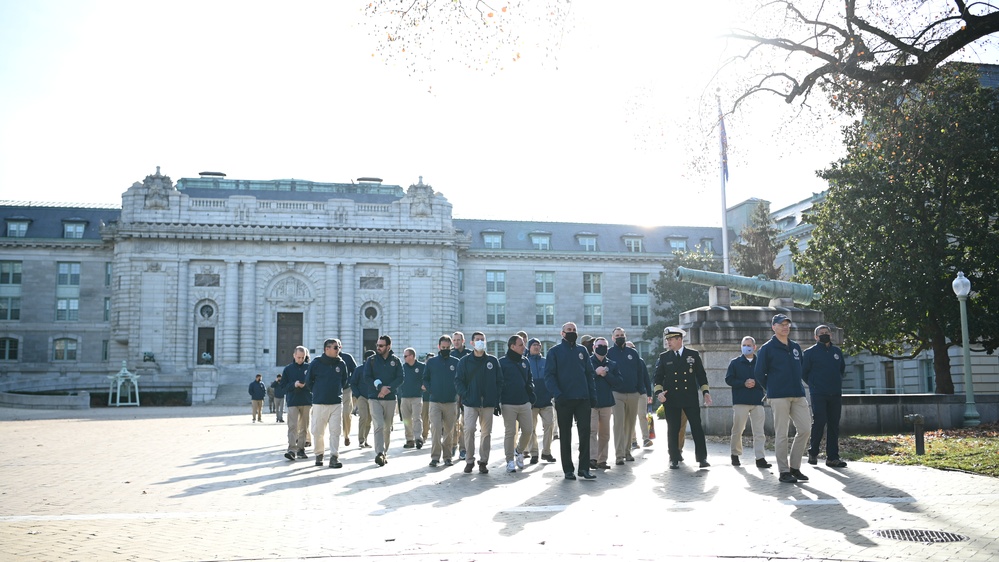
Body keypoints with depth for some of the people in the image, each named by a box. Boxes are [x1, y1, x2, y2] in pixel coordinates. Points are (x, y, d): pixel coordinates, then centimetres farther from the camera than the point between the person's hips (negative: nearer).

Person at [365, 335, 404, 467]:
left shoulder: (396, 361, 5)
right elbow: (367, 377, -2)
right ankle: (379, 453, -23)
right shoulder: (372, 360, 4)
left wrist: (388, 389, -15)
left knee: (387, 428, 7)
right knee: (378, 426, -15)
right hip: (374, 398, -2)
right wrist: (379, 387, -14)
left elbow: (400, 379, -2)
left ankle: (384, 453, 18)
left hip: (390, 398, 2)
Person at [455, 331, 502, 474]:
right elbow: (458, 381, 3)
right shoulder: (465, 361, 5)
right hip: (470, 403, -2)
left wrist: (496, 399, 2)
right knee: (469, 430, -12)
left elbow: (499, 381, 10)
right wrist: (465, 394, -12)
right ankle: (469, 461, 1)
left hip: (488, 403, 2)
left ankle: (483, 462, 13)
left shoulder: (493, 361, 9)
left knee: (487, 433, 3)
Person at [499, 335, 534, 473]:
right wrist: (498, 401, -8)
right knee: (510, 432, -2)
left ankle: (519, 451, 27)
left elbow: (530, 380, 21)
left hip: (524, 403, 5)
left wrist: (531, 397, 8)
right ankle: (510, 460, 7)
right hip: (508, 404, -5)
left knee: (528, 430, 3)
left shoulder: (525, 362, 12)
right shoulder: (502, 362, -4)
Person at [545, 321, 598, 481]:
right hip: (564, 400, -3)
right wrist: (557, 394, -19)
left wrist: (593, 394, 3)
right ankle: (568, 469, 11)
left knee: (585, 432, -2)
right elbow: (549, 375, -6)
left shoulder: (582, 350, 12)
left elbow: (589, 373, 13)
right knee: (565, 435, 5)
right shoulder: (554, 351, 1)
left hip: (583, 399, 3)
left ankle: (584, 467, 4)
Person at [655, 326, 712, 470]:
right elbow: (658, 377, 8)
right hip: (671, 399, 1)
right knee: (673, 429, 2)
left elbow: (701, 375, 10)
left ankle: (702, 458, 3)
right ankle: (674, 459, 10)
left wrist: (706, 391, 0)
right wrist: (659, 392, -7)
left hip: (691, 398, 0)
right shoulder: (664, 357, 8)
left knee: (697, 427, -3)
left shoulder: (693, 355, 7)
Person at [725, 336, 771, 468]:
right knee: (737, 430, 4)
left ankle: (760, 458, -3)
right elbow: (728, 379, 0)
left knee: (759, 432, -3)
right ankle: (735, 454, 19)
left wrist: (755, 383, -12)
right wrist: (744, 383, -12)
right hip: (740, 401, -1)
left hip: (757, 401, 1)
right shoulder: (735, 363, 8)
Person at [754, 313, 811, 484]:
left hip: (798, 395, 5)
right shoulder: (767, 348, -2)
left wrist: (796, 385, 16)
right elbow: (759, 373, 1)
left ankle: (794, 466, 13)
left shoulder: (796, 347, 15)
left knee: (805, 429, -1)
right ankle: (784, 471, 4)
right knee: (781, 434, -3)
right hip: (779, 397, -5)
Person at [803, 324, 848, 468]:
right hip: (818, 395, -5)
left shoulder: (837, 351, 12)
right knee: (819, 422, -10)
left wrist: (836, 382, 16)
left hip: (836, 394, 5)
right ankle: (813, 453, 6)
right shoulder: (810, 352, -2)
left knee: (834, 425, 4)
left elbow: (842, 369, 25)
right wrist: (814, 384, 5)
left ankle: (833, 457, 7)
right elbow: (803, 372, 1)